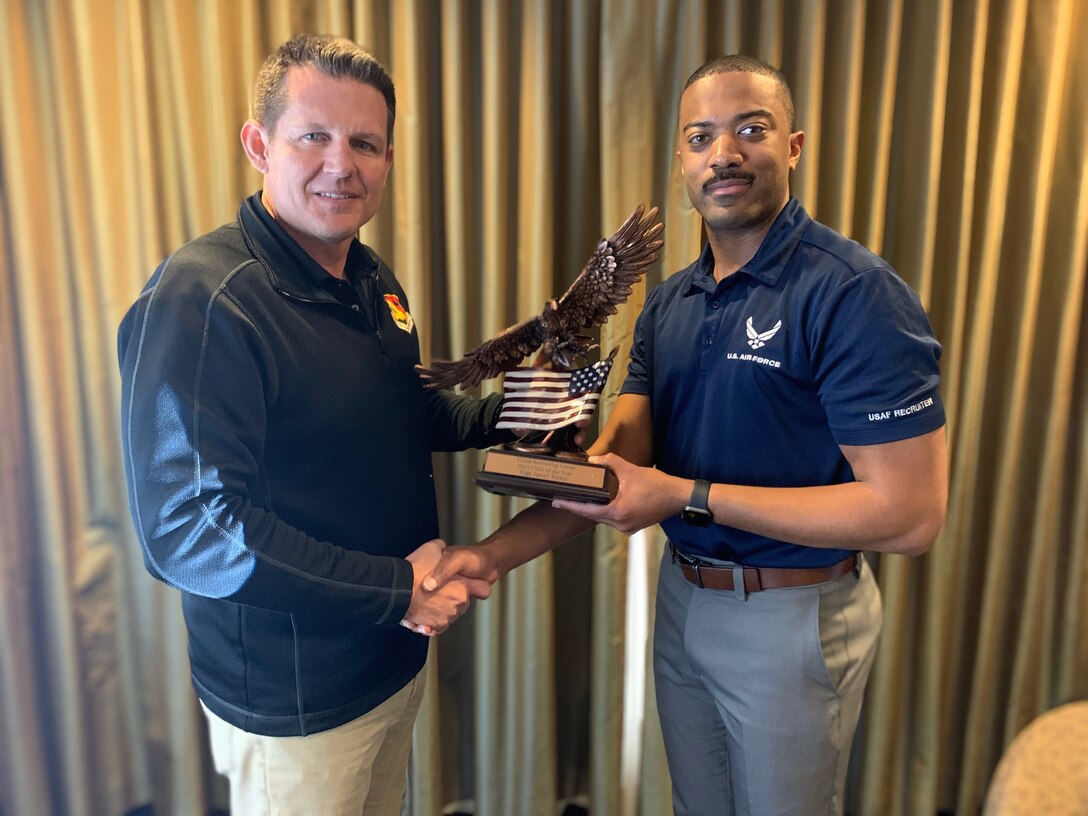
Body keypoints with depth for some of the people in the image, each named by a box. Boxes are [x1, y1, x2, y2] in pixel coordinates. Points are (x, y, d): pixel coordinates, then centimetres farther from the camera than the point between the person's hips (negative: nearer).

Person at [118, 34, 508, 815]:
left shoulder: (374, 281, 4)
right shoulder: (200, 298, -23)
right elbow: (187, 527, -28)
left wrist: (505, 413, 1)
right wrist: (398, 589, -24)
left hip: (398, 658, 8)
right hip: (293, 702, -7)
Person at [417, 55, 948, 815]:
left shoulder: (854, 293, -19)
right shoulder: (669, 303, 2)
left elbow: (910, 513, -23)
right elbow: (613, 460, -2)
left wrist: (688, 495, -25)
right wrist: (498, 551, -16)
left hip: (794, 618, -5)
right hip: (683, 600, 6)